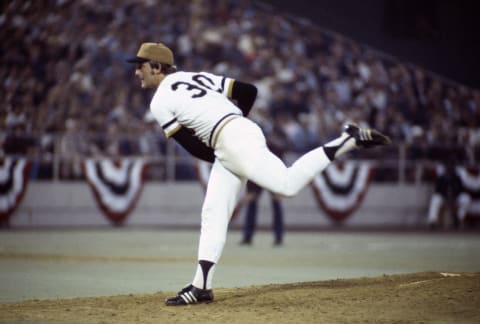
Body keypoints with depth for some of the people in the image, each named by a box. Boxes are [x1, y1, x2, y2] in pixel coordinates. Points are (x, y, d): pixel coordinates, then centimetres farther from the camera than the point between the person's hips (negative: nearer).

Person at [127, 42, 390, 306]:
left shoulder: (160, 103, 2)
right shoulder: (197, 77, 24)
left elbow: (193, 147, 0)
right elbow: (249, 91, 20)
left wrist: (219, 157, 15)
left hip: (233, 140, -10)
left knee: (287, 183, -23)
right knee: (212, 215, 5)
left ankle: (350, 139, -22)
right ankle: (201, 286, 2)